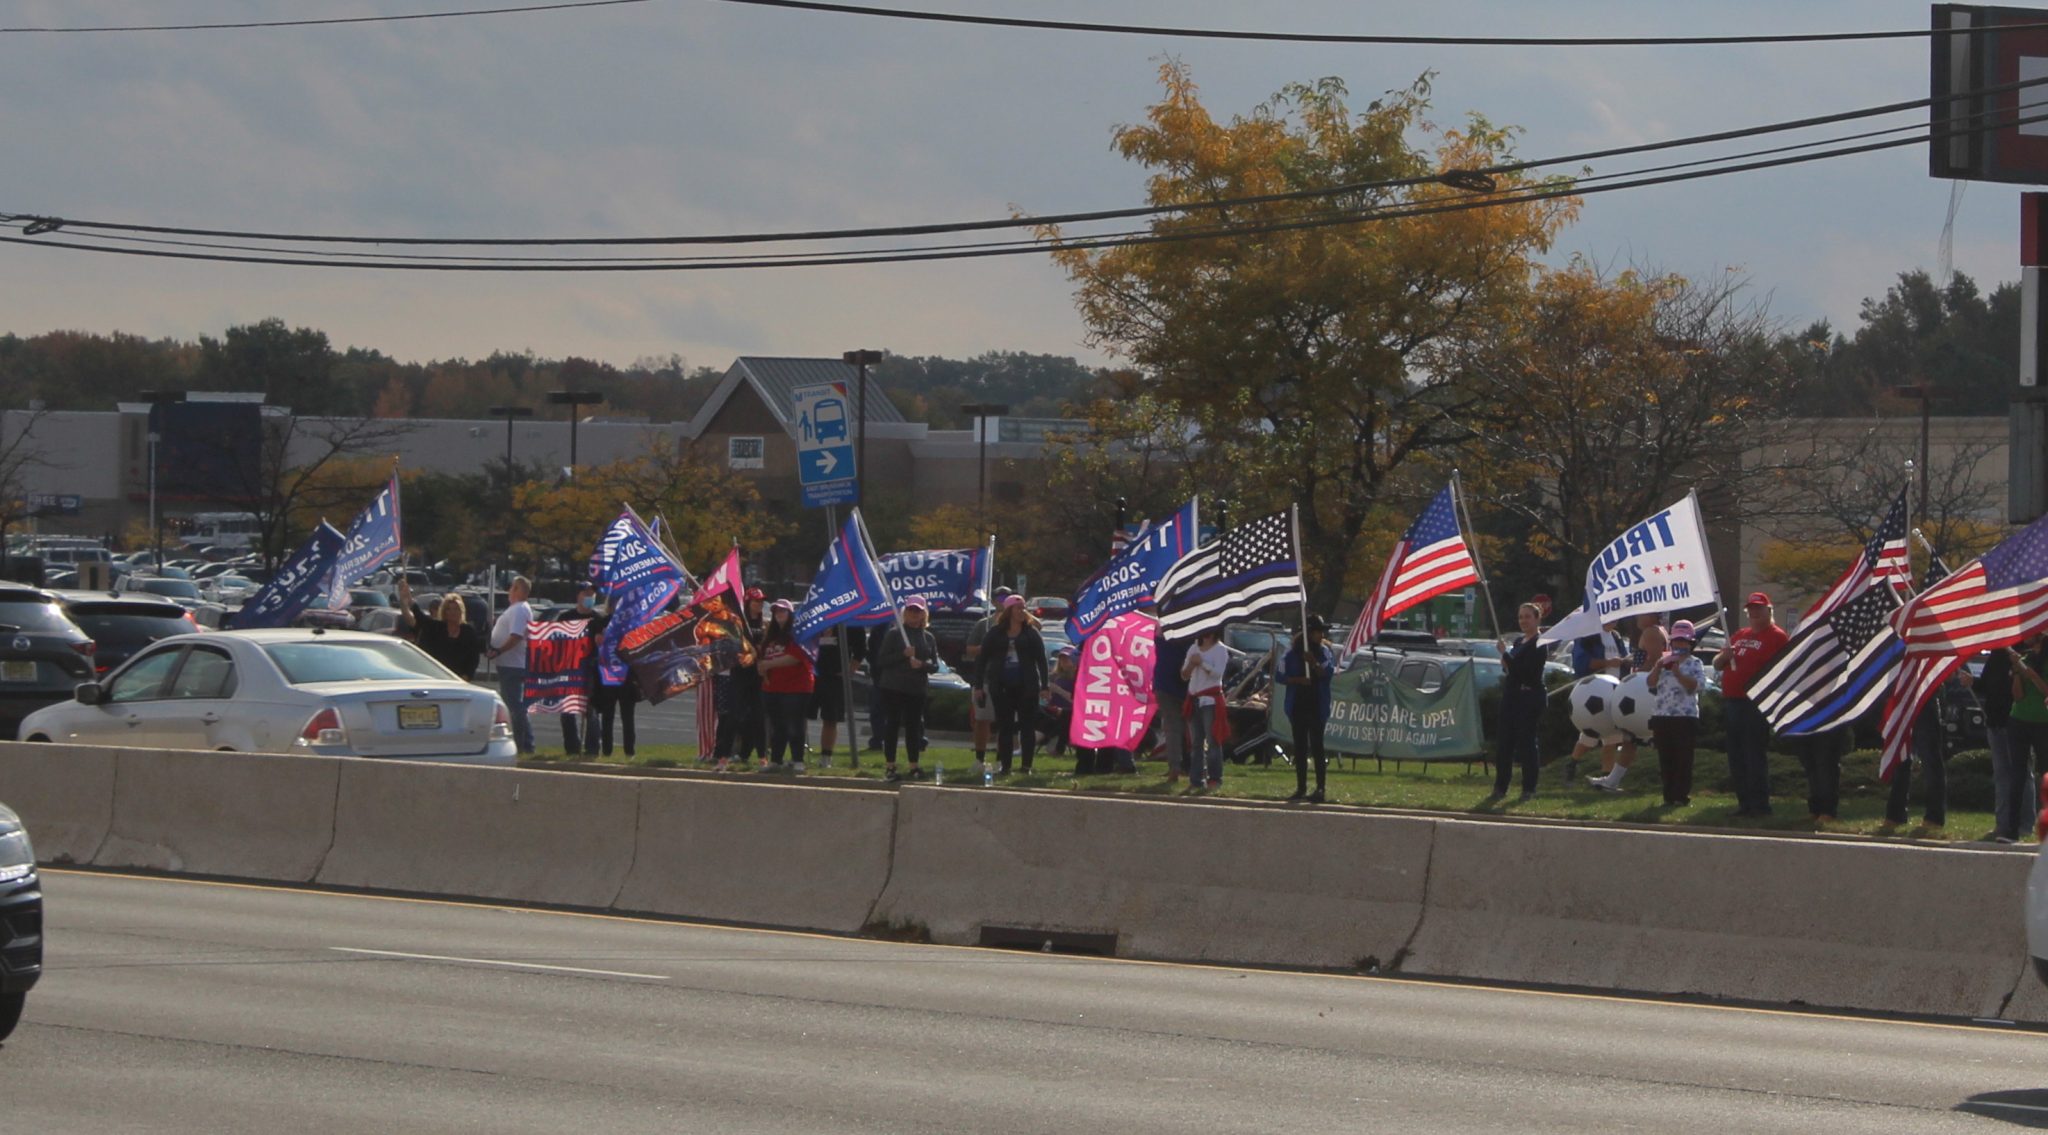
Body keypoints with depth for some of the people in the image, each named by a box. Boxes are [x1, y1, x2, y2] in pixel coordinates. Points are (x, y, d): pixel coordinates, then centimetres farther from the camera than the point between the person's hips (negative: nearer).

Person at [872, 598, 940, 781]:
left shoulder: (928, 638, 12)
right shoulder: (894, 634, 1)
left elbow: (935, 664, 10)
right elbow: (881, 660, -5)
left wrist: (922, 664, -11)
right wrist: (903, 654, -17)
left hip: (917, 689, 3)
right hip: (894, 688, -3)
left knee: (914, 726, 4)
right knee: (893, 724, -4)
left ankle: (914, 767, 9)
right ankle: (889, 767, -2)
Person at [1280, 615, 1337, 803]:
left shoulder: (1325, 651, 2)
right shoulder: (1292, 651, 4)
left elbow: (1328, 673, -9)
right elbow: (1282, 675, 2)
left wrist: (1314, 663, -25)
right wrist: (1299, 680, -14)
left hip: (1317, 705, -2)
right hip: (1297, 703, 2)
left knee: (1317, 746, -7)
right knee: (1300, 747, 7)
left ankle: (1320, 788, -8)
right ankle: (1301, 787, 14)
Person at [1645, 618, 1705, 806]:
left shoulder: (1695, 664, 4)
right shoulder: (1663, 662, 16)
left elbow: (1694, 686, -10)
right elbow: (1650, 683, 9)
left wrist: (1678, 672, -20)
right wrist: (1659, 667, -7)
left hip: (1685, 717, -4)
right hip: (1662, 716, 4)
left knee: (1683, 759, -5)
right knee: (1665, 759, 6)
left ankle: (1682, 796, -2)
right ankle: (1669, 795, 12)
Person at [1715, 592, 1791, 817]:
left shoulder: (1776, 636, -3)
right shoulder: (1740, 636, 22)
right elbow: (1716, 664, 24)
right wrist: (1724, 656, 2)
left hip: (1755, 704, -8)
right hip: (1732, 703, 8)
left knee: (1755, 755, -9)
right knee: (1736, 756, 10)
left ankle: (1760, 805, -8)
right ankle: (1744, 802, 15)